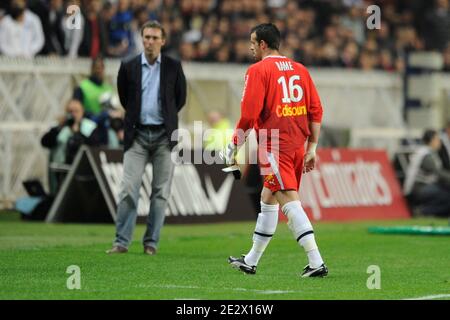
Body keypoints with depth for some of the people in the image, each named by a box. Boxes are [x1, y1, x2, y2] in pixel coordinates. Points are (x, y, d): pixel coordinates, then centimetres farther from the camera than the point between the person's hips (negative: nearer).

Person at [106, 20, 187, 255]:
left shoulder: (173, 67, 2)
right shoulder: (129, 67, 2)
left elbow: (180, 97, 13)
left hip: (163, 135, 0)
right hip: (137, 134, 0)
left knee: (160, 191, 1)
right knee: (129, 189, -7)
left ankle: (151, 242, 7)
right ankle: (122, 241, -6)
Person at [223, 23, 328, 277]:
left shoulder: (258, 70, -6)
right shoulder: (300, 70, 12)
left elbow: (249, 114, -11)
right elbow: (316, 111, 10)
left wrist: (234, 146, -2)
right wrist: (312, 148, 15)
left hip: (274, 147, -7)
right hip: (297, 146, 7)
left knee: (290, 201, -10)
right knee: (268, 199, 18)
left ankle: (316, 263, -20)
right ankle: (251, 261, 28)